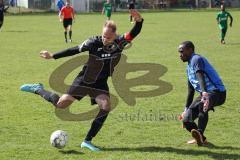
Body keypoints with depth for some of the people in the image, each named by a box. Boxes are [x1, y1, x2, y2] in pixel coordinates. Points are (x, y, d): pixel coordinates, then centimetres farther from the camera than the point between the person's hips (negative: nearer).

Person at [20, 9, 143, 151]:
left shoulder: (120, 42, -16)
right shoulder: (94, 42, -21)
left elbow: (134, 33, -28)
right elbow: (74, 50, -11)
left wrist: (139, 21, -49)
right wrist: (53, 56, -7)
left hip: (101, 83, 2)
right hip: (84, 80, -2)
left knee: (106, 106, -20)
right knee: (61, 104, -1)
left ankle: (88, 141, -9)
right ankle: (38, 90, 28)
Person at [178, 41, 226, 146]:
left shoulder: (196, 59, -9)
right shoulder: (189, 67, 21)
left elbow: (200, 77, -28)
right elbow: (191, 90, 28)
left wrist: (204, 93, -44)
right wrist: (186, 109, 30)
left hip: (217, 92, -9)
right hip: (205, 94, 9)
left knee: (201, 105, -41)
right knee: (186, 120, 0)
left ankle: (200, 133, -50)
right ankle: (200, 138, 19)